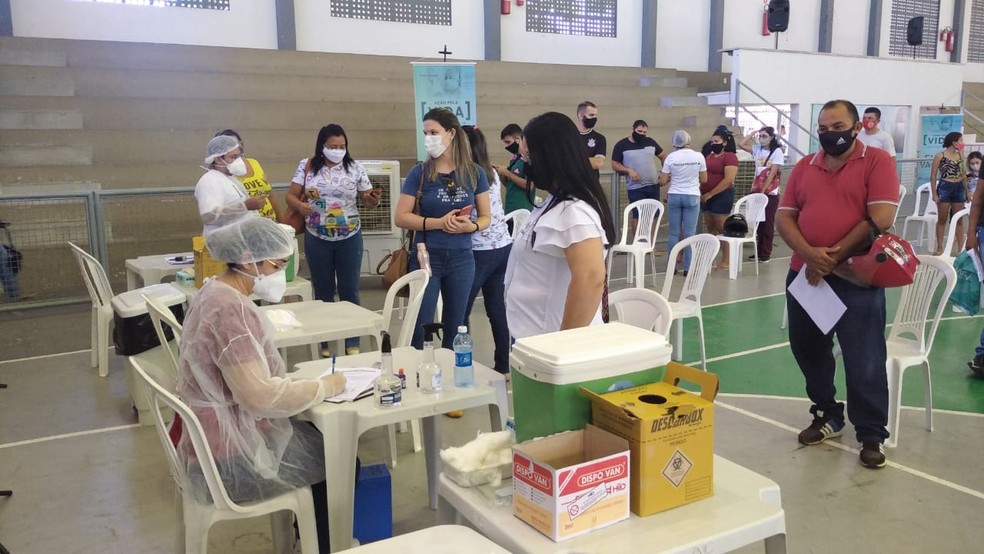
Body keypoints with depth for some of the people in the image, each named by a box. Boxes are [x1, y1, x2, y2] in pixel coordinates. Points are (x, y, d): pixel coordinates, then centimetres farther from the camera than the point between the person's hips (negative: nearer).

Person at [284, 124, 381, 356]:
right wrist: (299, 205, -22)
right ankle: (324, 343, 21)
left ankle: (352, 343, 16)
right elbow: (291, 196, 0)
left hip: (349, 238, 0)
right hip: (317, 239, 0)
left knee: (349, 290, 6)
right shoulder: (307, 166, -1)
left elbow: (367, 200, 3)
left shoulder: (355, 168, -1)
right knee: (323, 291, 10)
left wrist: (373, 199, -21)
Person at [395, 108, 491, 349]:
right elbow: (401, 217, -7)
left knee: (455, 327, 12)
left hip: (461, 258, 2)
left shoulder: (474, 173, 0)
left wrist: (471, 226, -17)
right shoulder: (419, 173, -5)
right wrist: (439, 223, -19)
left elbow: (486, 217, 6)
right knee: (419, 325, 1)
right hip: (426, 256, -2)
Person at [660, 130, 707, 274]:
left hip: (674, 196, 0)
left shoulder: (671, 157, -5)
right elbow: (704, 179, 6)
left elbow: (662, 181, -3)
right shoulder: (698, 156, -3)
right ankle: (688, 267, 3)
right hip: (692, 197, 0)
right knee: (689, 234, 2)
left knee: (674, 233, 7)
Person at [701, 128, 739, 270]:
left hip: (722, 196, -8)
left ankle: (726, 261, 0)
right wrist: (702, 193, 5)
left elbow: (728, 180, -17)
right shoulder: (709, 156, 17)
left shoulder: (730, 157, -8)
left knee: (722, 229, -5)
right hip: (707, 196, 8)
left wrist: (711, 193, -17)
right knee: (710, 229, 9)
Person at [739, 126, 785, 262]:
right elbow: (741, 145, 2)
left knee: (768, 224, 1)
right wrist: (753, 133, 1)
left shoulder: (777, 151, -8)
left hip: (770, 193, -5)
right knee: (759, 223, 9)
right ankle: (758, 251, 16)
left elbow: (773, 173, -14)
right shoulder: (758, 149, 7)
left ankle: (766, 253, 5)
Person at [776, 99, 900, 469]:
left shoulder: (877, 161, -4)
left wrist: (834, 257, -14)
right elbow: (784, 217, 4)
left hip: (856, 278, -5)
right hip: (805, 276, 5)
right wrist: (809, 254, -14)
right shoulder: (804, 167, 11)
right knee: (808, 351, 15)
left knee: (864, 361, 0)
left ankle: (871, 435, 15)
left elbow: (881, 219, -13)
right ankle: (827, 416, 34)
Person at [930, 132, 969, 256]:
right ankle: (939, 247, 10)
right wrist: (934, 194, -12)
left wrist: (966, 191, 12)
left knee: (959, 220, 8)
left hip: (959, 188, 4)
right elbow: (933, 176, -7)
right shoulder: (940, 156, -6)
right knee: (942, 219, 3)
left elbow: (964, 175, 15)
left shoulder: (960, 155, 8)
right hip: (944, 188, -4)